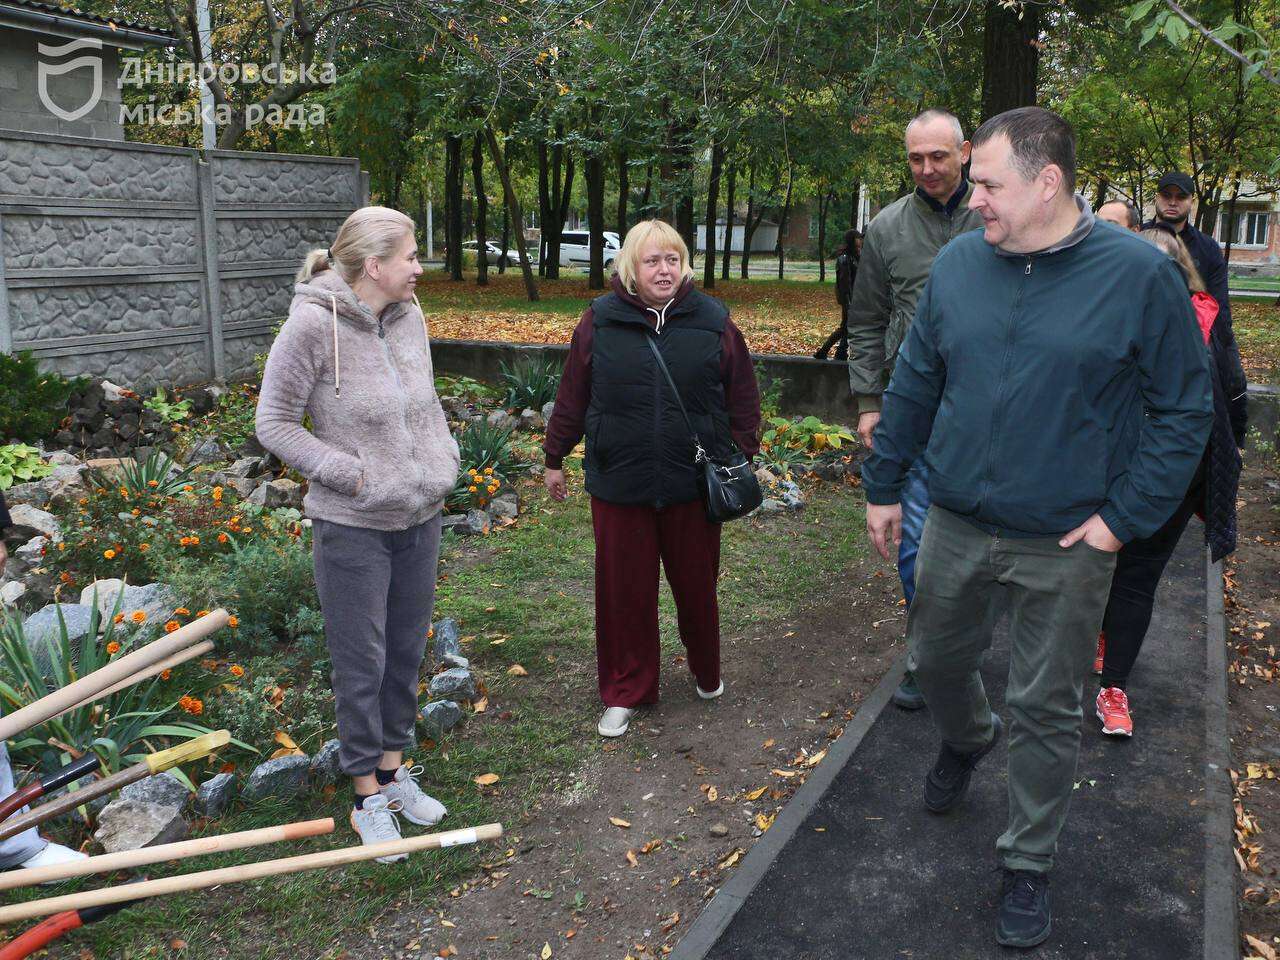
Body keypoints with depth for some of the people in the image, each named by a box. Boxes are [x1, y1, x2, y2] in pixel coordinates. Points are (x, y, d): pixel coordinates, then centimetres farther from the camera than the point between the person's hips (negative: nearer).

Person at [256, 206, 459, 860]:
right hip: (353, 527, -6)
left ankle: (394, 767, 37)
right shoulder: (313, 324, -17)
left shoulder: (408, 317, 3)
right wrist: (353, 474, -17)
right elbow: (274, 422, -11)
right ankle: (368, 795, 24)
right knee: (361, 662, 6)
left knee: (407, 650, 18)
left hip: (420, 518, 6)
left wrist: (445, 459, 4)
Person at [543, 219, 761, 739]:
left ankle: (706, 673, 40)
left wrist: (742, 460, 7)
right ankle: (624, 692, 27)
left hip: (694, 484, 1)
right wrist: (555, 458, 11)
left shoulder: (712, 321, -1)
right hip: (619, 482, 0)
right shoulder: (599, 321, -2)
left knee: (697, 585, 15)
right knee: (623, 590, 9)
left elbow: (742, 398, 7)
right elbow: (572, 397, 6)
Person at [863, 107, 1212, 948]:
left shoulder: (1140, 273, -12)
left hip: (1066, 545, -3)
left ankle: (1029, 863, 31)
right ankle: (967, 740, 55)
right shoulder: (958, 263, -1)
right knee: (937, 658, 21)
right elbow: (914, 384, 7)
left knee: (1048, 709, 9)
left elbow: (1185, 408, -7)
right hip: (954, 524, 4)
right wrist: (884, 486, 9)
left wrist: (1125, 517, -12)